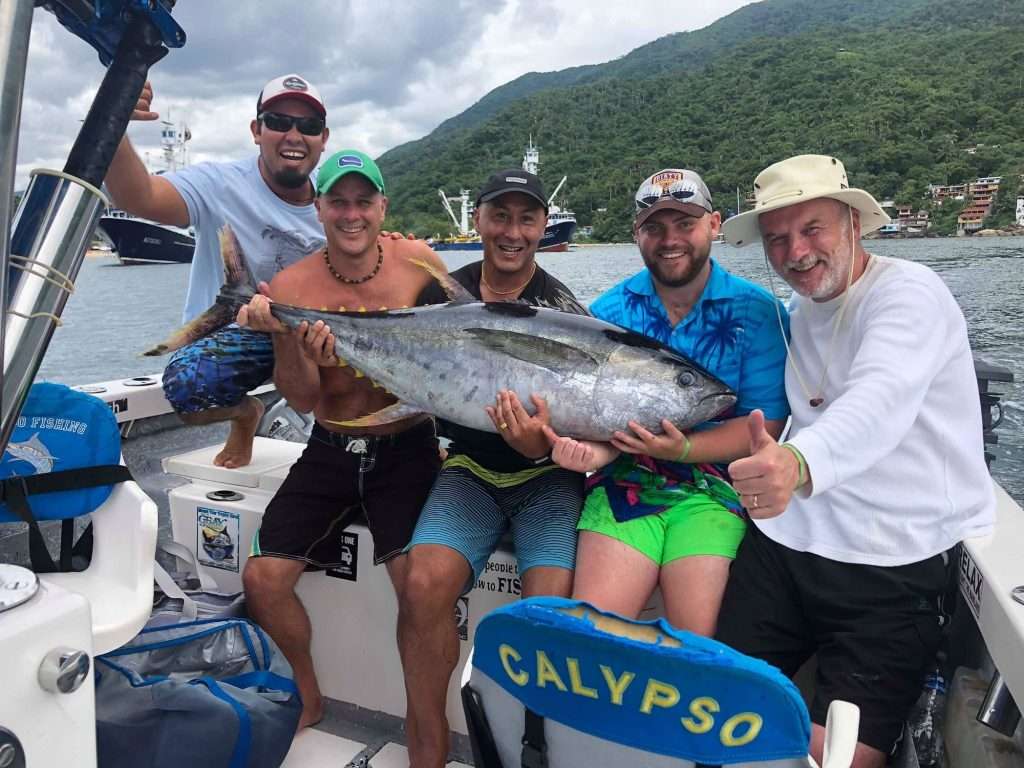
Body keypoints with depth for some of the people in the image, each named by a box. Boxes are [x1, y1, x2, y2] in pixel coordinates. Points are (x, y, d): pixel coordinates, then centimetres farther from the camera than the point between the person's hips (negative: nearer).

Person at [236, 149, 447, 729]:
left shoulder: (419, 263, -7)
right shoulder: (291, 285, -5)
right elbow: (302, 400, -6)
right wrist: (284, 335, -25)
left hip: (406, 448, -2)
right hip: (329, 451, 3)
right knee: (263, 577, -6)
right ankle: (306, 698, 23)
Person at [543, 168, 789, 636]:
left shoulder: (757, 312, -1)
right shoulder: (609, 311, 6)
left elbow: (765, 426, -4)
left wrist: (683, 449, -19)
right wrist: (599, 449, -19)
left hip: (716, 491, -1)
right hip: (625, 484, 2)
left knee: (699, 643, -15)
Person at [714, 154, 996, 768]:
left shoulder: (909, 293, -13)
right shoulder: (795, 314, 13)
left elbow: (880, 401, -34)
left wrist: (801, 464, -54)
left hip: (897, 563, -5)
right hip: (787, 540, 6)